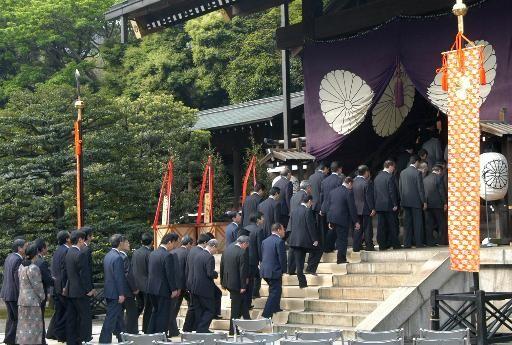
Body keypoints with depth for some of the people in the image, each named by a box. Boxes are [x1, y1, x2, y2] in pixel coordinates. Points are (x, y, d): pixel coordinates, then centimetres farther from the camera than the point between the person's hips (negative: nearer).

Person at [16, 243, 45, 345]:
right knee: (33, 325, -2)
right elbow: (37, 285, -15)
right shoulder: (33, 268, -17)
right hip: (33, 300, -8)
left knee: (23, 324, 13)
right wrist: (42, 297, -2)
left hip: (22, 299, 8)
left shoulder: (21, 266, 8)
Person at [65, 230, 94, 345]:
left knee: (71, 318, 11)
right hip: (81, 292, -9)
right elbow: (84, 274, -19)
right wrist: (89, 289, -12)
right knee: (85, 317, 0)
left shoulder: (68, 253, 9)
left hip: (70, 291, 9)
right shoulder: (81, 254, -18)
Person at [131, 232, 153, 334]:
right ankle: (146, 330, 7)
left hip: (137, 284, 7)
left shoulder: (135, 253, 5)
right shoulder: (149, 254, -16)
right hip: (147, 284, -7)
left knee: (139, 306, 19)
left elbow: (132, 269, 11)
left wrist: (134, 285, 18)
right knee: (148, 309, 3)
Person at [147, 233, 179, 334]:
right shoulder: (168, 255, -19)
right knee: (163, 314, 2)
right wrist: (174, 289, -11)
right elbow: (170, 274, -19)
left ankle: (150, 334, 24)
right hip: (163, 289, -8)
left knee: (155, 311, 21)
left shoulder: (152, 253, 7)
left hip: (151, 288, 8)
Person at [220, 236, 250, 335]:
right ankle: (233, 330, 11)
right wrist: (243, 286, -14)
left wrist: (222, 281, 19)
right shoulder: (242, 253, -19)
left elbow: (222, 266, 11)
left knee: (242, 301, 23)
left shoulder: (227, 249, 4)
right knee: (236, 307, 4)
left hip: (227, 282, 7)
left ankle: (248, 322, 32)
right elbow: (243, 270, -19)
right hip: (236, 283, -7)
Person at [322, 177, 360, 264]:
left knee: (339, 238, 17)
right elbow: (352, 208, -11)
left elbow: (327, 206, 13)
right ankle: (341, 259, 3)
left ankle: (341, 258, 20)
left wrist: (329, 221, 18)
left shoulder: (333, 192, 10)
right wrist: (356, 221, -4)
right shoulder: (348, 192, -10)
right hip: (343, 219, -6)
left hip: (332, 219, 7)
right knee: (343, 239, 2)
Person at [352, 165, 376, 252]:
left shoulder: (353, 182, 3)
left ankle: (356, 246, 12)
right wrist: (372, 208, -13)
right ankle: (369, 246, 4)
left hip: (356, 209, 6)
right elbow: (369, 197, -17)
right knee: (367, 228, 2)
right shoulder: (367, 183, -16)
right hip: (365, 209, -6)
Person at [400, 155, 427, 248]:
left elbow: (400, 187, 10)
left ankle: (407, 243, 8)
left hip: (405, 201, 5)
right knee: (417, 222, 1)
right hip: (416, 201, -5)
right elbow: (420, 188, -10)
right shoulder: (417, 173, -10)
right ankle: (418, 243, 1)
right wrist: (424, 201, -4)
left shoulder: (402, 173, 6)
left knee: (407, 223, 8)